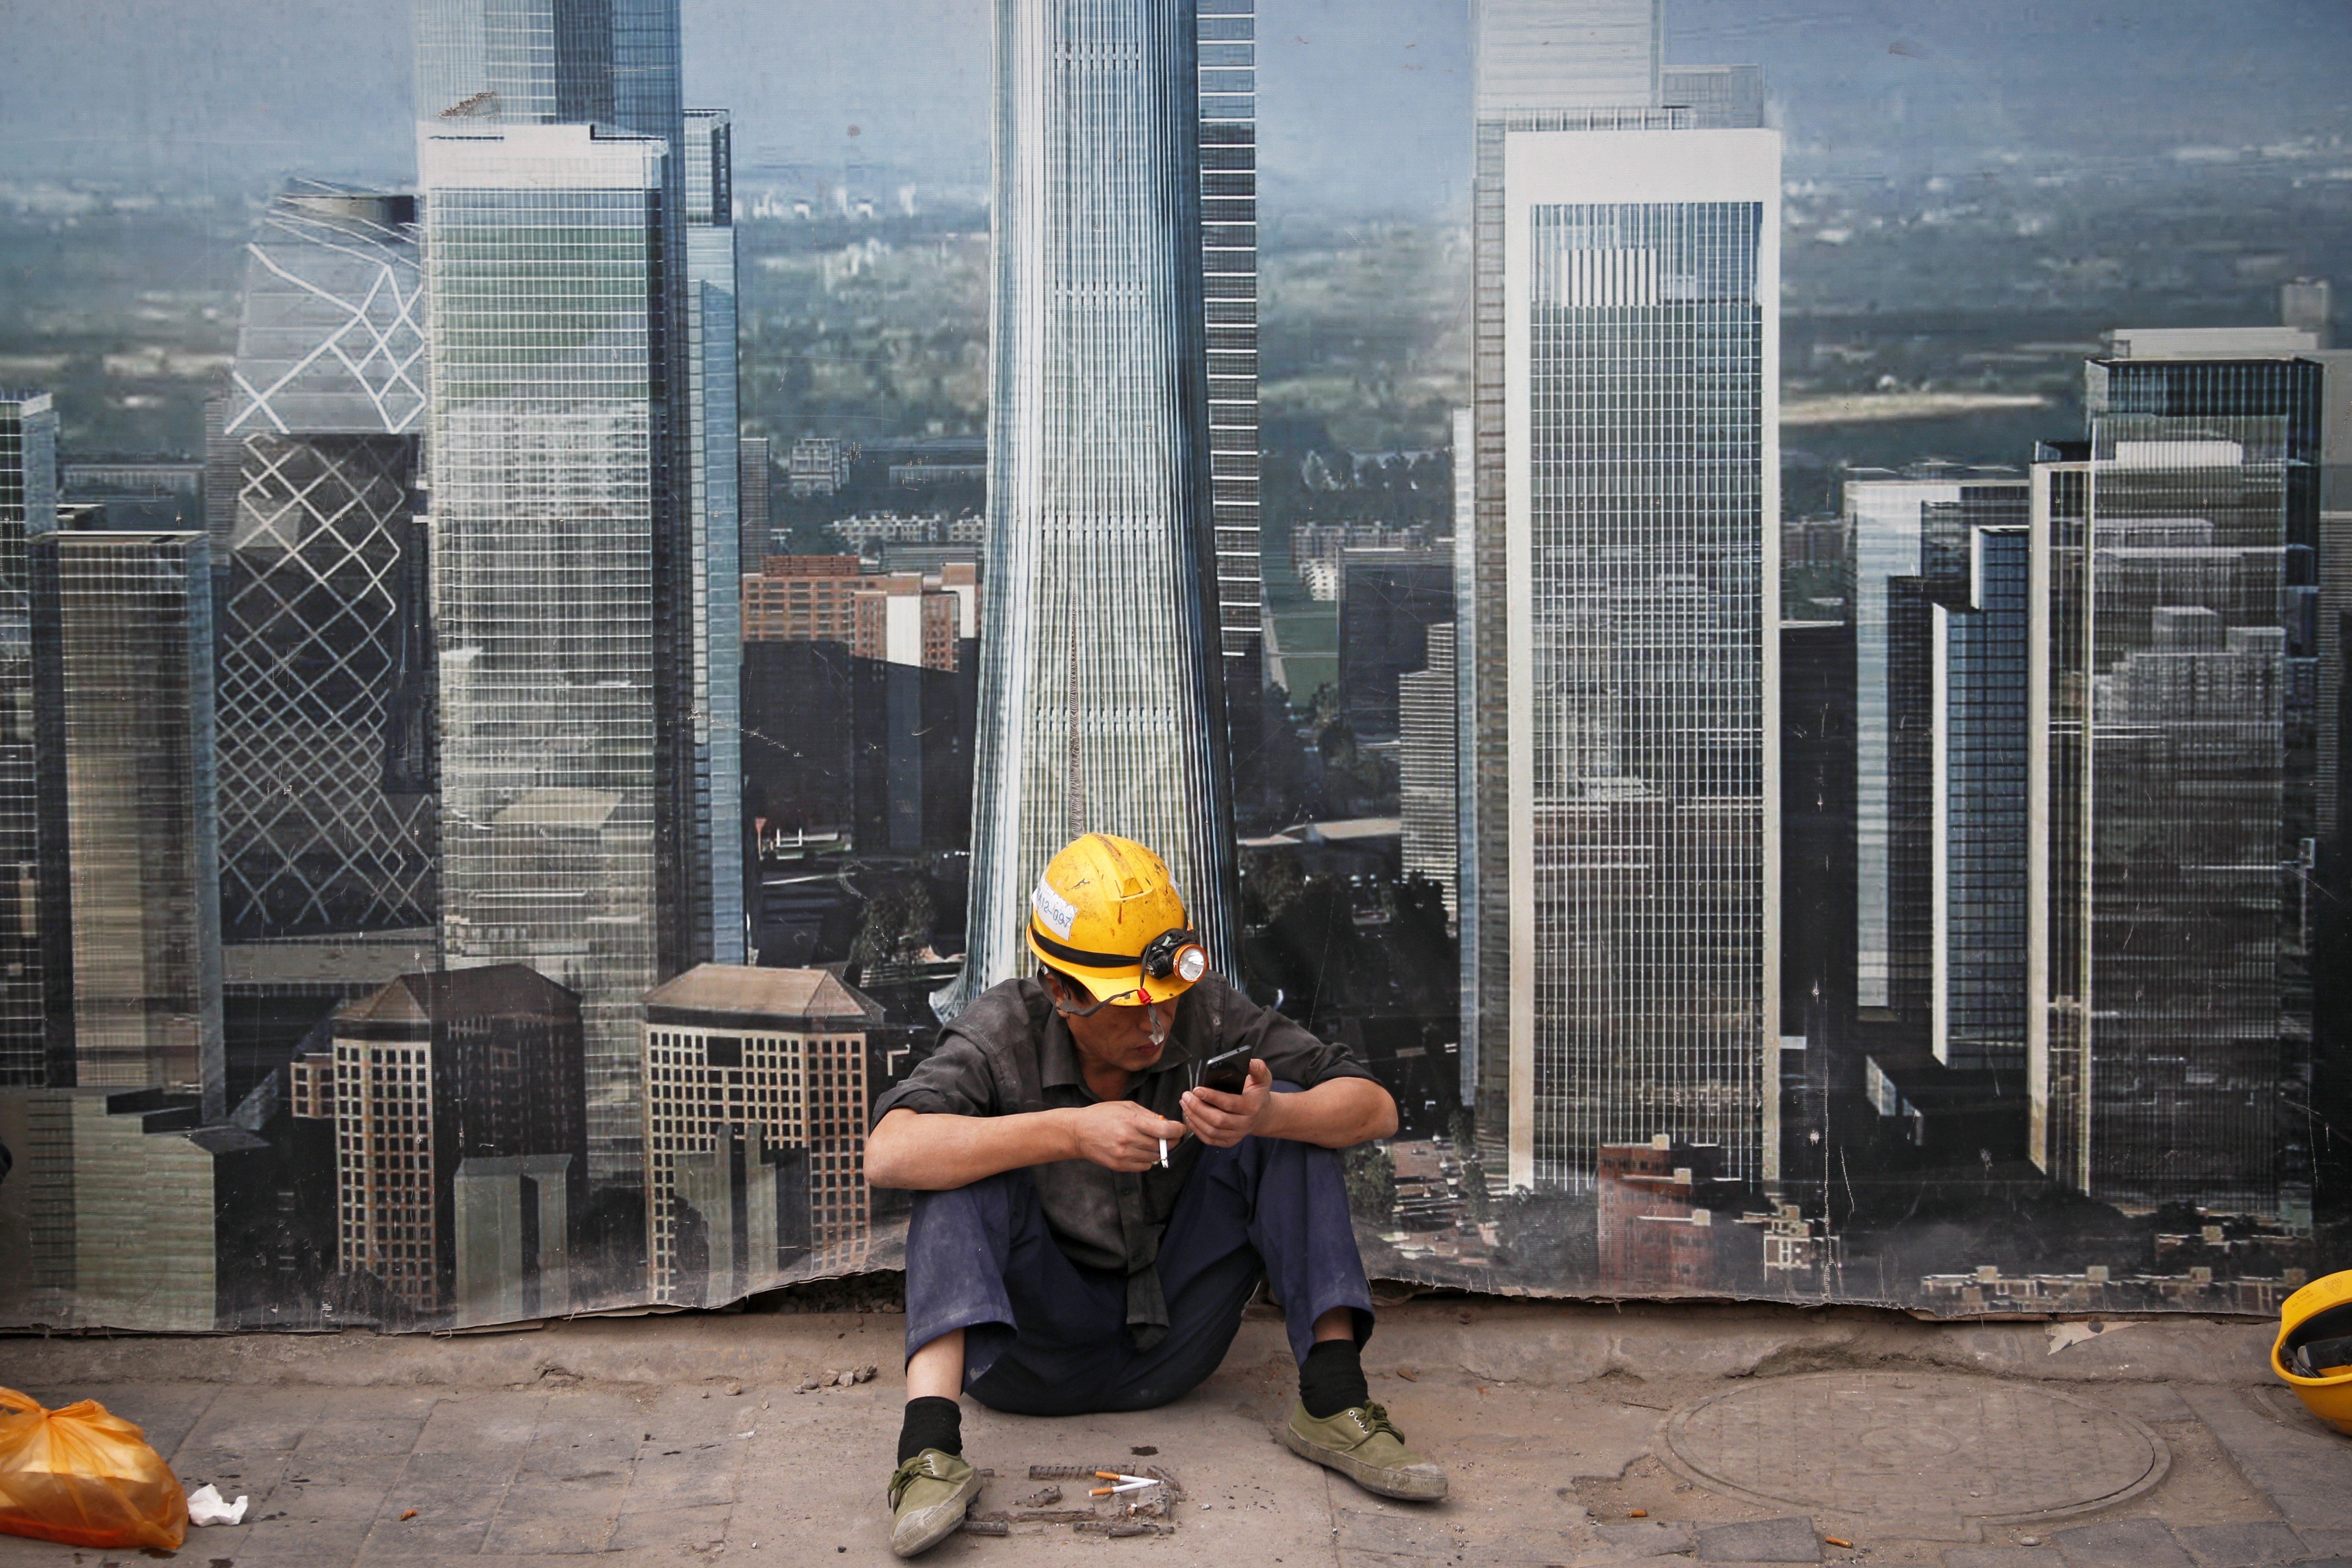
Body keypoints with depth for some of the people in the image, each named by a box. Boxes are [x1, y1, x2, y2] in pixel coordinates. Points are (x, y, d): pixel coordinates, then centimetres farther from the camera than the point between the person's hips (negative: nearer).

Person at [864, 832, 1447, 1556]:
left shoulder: (1208, 1015, -6)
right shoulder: (1003, 1033, -13)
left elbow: (1375, 1108, -8)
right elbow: (889, 1154, -30)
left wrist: (1266, 1115, -30)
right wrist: (1070, 1132, -36)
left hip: (1171, 1342, 3)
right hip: (1039, 1352, -2)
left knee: (1292, 1119, -12)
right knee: (968, 1160, -28)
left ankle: (1333, 1403, -16)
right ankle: (929, 1441, -40)